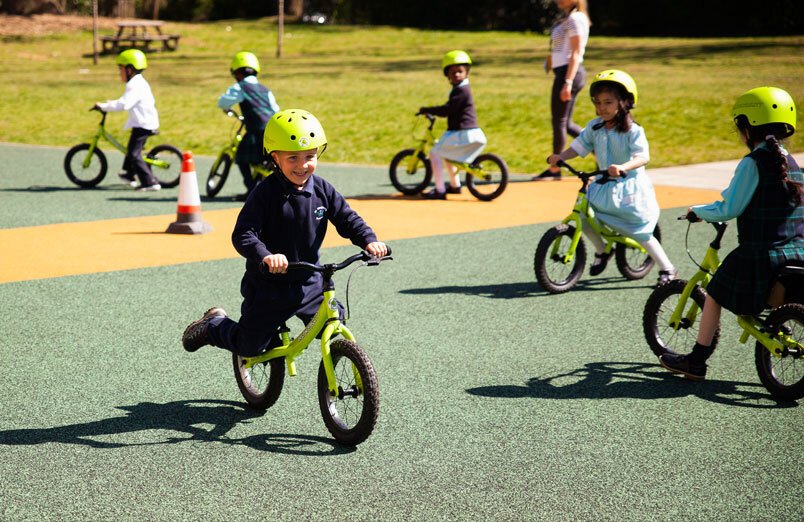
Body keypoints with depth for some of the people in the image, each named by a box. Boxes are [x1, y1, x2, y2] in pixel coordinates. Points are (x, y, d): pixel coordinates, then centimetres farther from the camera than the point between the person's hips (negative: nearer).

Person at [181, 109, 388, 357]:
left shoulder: (322, 190, -3)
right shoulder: (265, 193, -18)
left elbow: (347, 219, 4)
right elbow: (242, 234, -24)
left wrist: (369, 241, -16)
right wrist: (265, 256, -43)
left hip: (309, 282, 4)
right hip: (269, 285, -4)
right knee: (249, 346, 3)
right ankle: (215, 325, 33)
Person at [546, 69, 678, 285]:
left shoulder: (633, 131, -17)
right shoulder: (595, 127, 1)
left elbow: (643, 156, -27)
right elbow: (579, 146, 1)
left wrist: (622, 167, -46)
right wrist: (560, 156, -19)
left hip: (630, 188, -6)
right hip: (604, 186, 6)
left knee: (641, 233, -6)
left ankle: (667, 269, 12)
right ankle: (602, 251, 22)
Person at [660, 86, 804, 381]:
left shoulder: (753, 163, -12)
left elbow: (728, 209, -14)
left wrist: (698, 211, 4)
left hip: (760, 254, -6)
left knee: (714, 296, 9)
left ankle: (696, 362, 14)